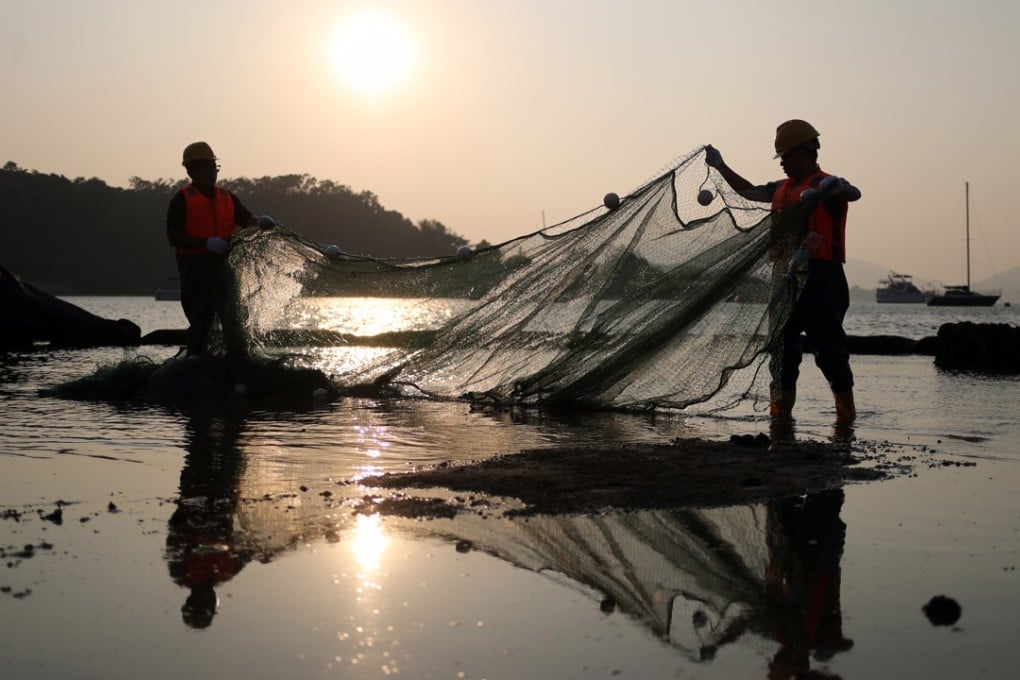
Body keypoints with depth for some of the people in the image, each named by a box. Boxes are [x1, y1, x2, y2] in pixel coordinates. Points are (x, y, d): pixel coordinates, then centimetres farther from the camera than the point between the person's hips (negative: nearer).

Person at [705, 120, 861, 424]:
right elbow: (750, 192, 33)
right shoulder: (783, 188, 17)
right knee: (782, 343, 9)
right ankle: (781, 409, 15)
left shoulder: (827, 185, -7)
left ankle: (846, 408, 1)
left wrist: (820, 192, -45)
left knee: (828, 344, -7)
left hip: (820, 277, -8)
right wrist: (721, 166, 33)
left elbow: (854, 193, -27)